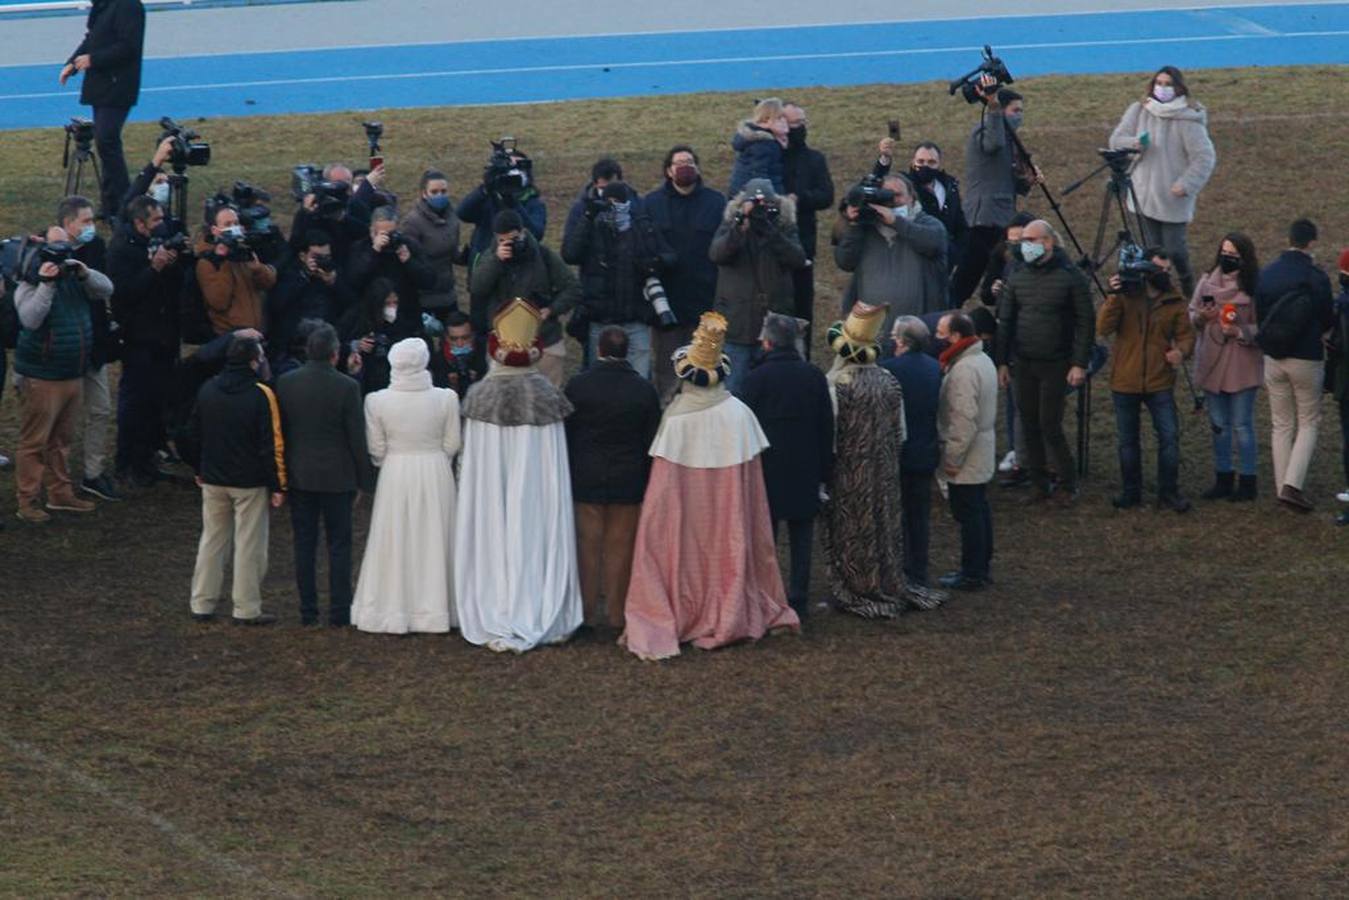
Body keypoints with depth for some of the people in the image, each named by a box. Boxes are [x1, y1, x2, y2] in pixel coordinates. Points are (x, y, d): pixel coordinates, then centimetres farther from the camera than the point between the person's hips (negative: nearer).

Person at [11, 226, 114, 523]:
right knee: (34, 440, -3)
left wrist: (84, 273, -15)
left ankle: (60, 493, 26)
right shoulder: (29, 283, -10)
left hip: (73, 373, 7)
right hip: (42, 377, -7)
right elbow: (30, 319, -24)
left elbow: (106, 289, 1)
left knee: (62, 439, 16)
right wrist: (46, 284, -30)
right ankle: (27, 502, 1)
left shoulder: (74, 276, 9)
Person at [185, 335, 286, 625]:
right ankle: (246, 609, 6)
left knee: (212, 539, 15)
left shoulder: (207, 390, 2)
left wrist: (200, 470, 22)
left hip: (213, 480, 5)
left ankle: (202, 604, 17)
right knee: (250, 544, 3)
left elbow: (194, 434, 11)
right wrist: (277, 485, -9)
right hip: (250, 482, -5)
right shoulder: (260, 395, -16)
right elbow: (271, 445, -16)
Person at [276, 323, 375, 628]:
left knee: (304, 545, 9)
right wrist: (365, 480, 0)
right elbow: (358, 439, -10)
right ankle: (339, 613, 7)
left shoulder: (285, 383, -4)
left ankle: (308, 611, 12)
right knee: (339, 545, 6)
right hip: (337, 476, -3)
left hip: (299, 475, 3)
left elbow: (278, 431, 2)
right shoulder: (346, 387, -14)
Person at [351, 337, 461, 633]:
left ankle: (393, 611, 13)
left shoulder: (377, 401, -10)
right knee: (432, 540, 12)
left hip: (395, 475, 0)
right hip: (436, 476, 0)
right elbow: (452, 445, -1)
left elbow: (376, 449, -3)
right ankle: (435, 607, 18)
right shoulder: (446, 398, -9)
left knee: (395, 542, 9)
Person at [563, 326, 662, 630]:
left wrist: (565, 477, 8)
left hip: (586, 480, 0)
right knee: (620, 547, 8)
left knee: (588, 545, 8)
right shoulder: (644, 390, -6)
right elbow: (651, 441, 0)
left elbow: (566, 434, -2)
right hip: (629, 480, 0)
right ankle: (617, 612, 12)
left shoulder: (577, 385, -9)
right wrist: (648, 479, 10)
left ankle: (587, 612, 12)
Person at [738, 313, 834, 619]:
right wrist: (824, 471, 13)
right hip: (805, 471, 3)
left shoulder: (756, 378, -10)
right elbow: (827, 425, 5)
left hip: (767, 468, -3)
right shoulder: (814, 376, 0)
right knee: (801, 537, 8)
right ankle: (799, 601, 9)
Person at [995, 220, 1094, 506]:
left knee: (1049, 425, -7)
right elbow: (1005, 321, 11)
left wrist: (1080, 364, -11)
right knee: (1029, 425, 5)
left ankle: (1067, 484, 7)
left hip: (1056, 364, -4)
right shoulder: (1018, 278, 6)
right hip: (1024, 364, 4)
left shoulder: (1071, 277, -7)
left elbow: (1085, 321, -6)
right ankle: (1038, 484, 15)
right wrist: (1002, 362, 7)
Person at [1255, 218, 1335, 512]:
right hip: (1306, 359, -4)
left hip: (1273, 359, 4)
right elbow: (1328, 321, -4)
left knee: (1281, 426, 14)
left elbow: (1259, 318, 7)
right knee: (1309, 424, 8)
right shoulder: (1315, 277, -14)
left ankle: (1282, 487, 14)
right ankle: (1292, 485, -7)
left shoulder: (1265, 274, 0)